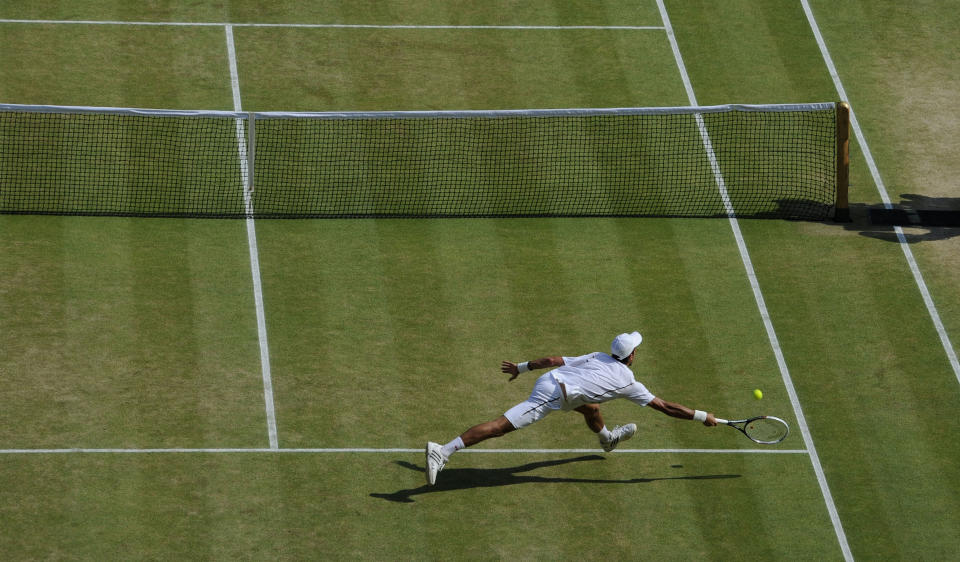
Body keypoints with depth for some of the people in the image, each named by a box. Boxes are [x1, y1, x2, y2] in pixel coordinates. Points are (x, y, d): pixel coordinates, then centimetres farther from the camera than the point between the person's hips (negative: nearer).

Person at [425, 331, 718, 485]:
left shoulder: (596, 357, 20)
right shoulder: (628, 383, 3)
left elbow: (554, 360, 20)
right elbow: (665, 407, 8)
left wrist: (522, 367, 29)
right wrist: (703, 417, 15)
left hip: (549, 378, 9)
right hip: (551, 397, -9)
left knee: (591, 407, 33)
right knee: (501, 426, -14)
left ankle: (607, 438, 66)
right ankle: (443, 451, -23)